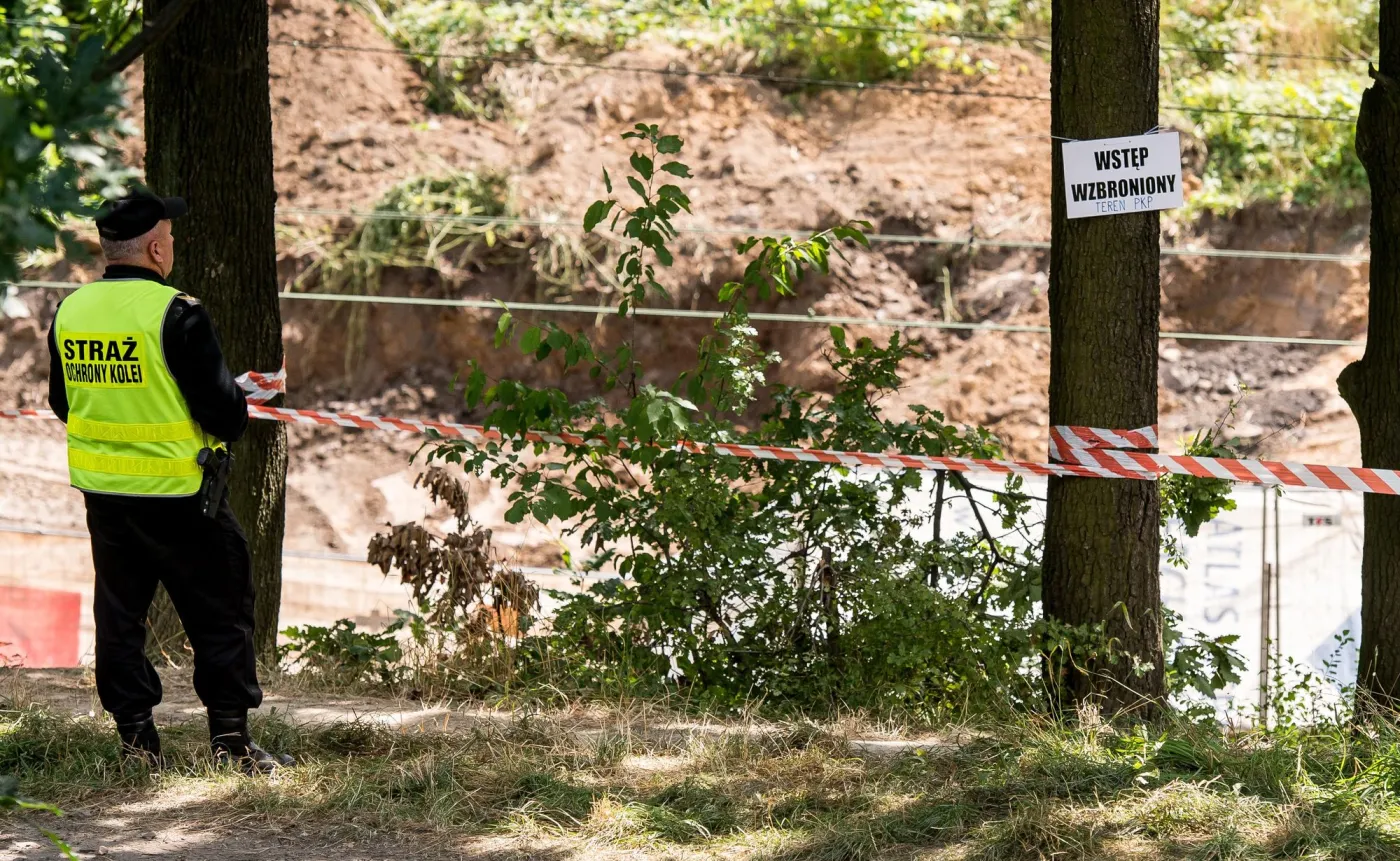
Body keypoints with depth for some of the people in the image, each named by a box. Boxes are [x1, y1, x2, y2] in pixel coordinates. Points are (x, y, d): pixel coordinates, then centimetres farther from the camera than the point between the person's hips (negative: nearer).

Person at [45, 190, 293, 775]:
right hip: (178, 495, -6)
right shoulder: (175, 315, -18)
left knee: (119, 612, 15)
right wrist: (231, 424, 6)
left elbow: (63, 402, 14)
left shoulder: (70, 311, 1)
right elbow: (225, 411, -16)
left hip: (102, 490, 6)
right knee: (219, 616, 5)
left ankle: (135, 735, 16)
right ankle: (230, 737, 5)